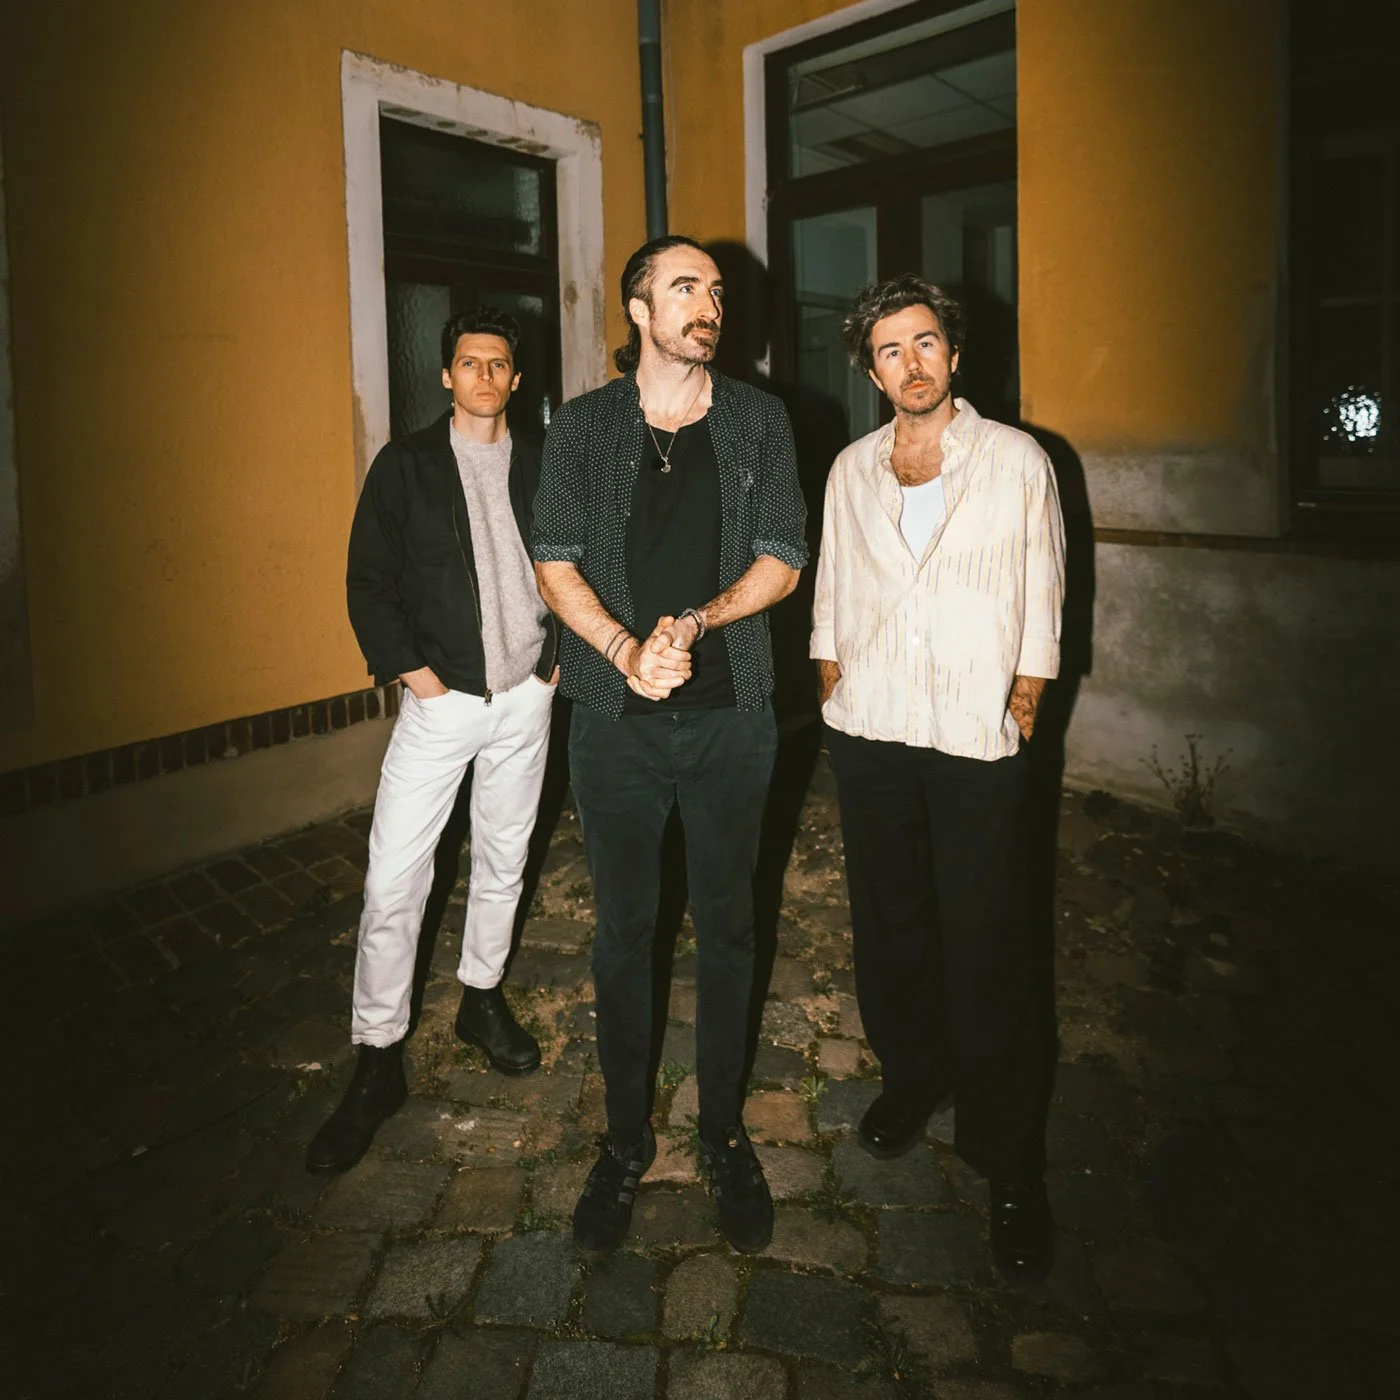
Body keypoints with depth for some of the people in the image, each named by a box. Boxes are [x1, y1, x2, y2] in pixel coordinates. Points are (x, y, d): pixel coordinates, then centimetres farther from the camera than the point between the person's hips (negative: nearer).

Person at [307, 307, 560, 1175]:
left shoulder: (541, 468, 7)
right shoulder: (405, 466, 1)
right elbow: (369, 583, -1)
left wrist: (560, 657, 1)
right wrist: (412, 671, -9)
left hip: (526, 697, 3)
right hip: (441, 699, -2)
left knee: (503, 861, 14)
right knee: (393, 882, -4)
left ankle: (483, 997, 35)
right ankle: (378, 1061, 10)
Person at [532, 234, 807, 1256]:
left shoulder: (758, 420, 5)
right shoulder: (583, 427, 4)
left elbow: (782, 559, 1)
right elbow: (556, 564, 1)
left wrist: (695, 622, -15)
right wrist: (625, 648, -15)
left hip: (731, 714, 1)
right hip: (618, 717, 0)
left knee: (727, 926, 10)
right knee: (624, 931, 9)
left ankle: (724, 1134, 29)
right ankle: (627, 1139, 27)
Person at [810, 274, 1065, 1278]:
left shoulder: (1017, 462, 1)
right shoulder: (852, 468, 11)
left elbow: (1041, 603, 2)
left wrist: (1020, 713, -3)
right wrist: (831, 689, 8)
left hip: (978, 741, -3)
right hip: (869, 733, 4)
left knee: (987, 949, -2)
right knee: (889, 922, 13)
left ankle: (1012, 1166, 12)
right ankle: (912, 1081, 35)